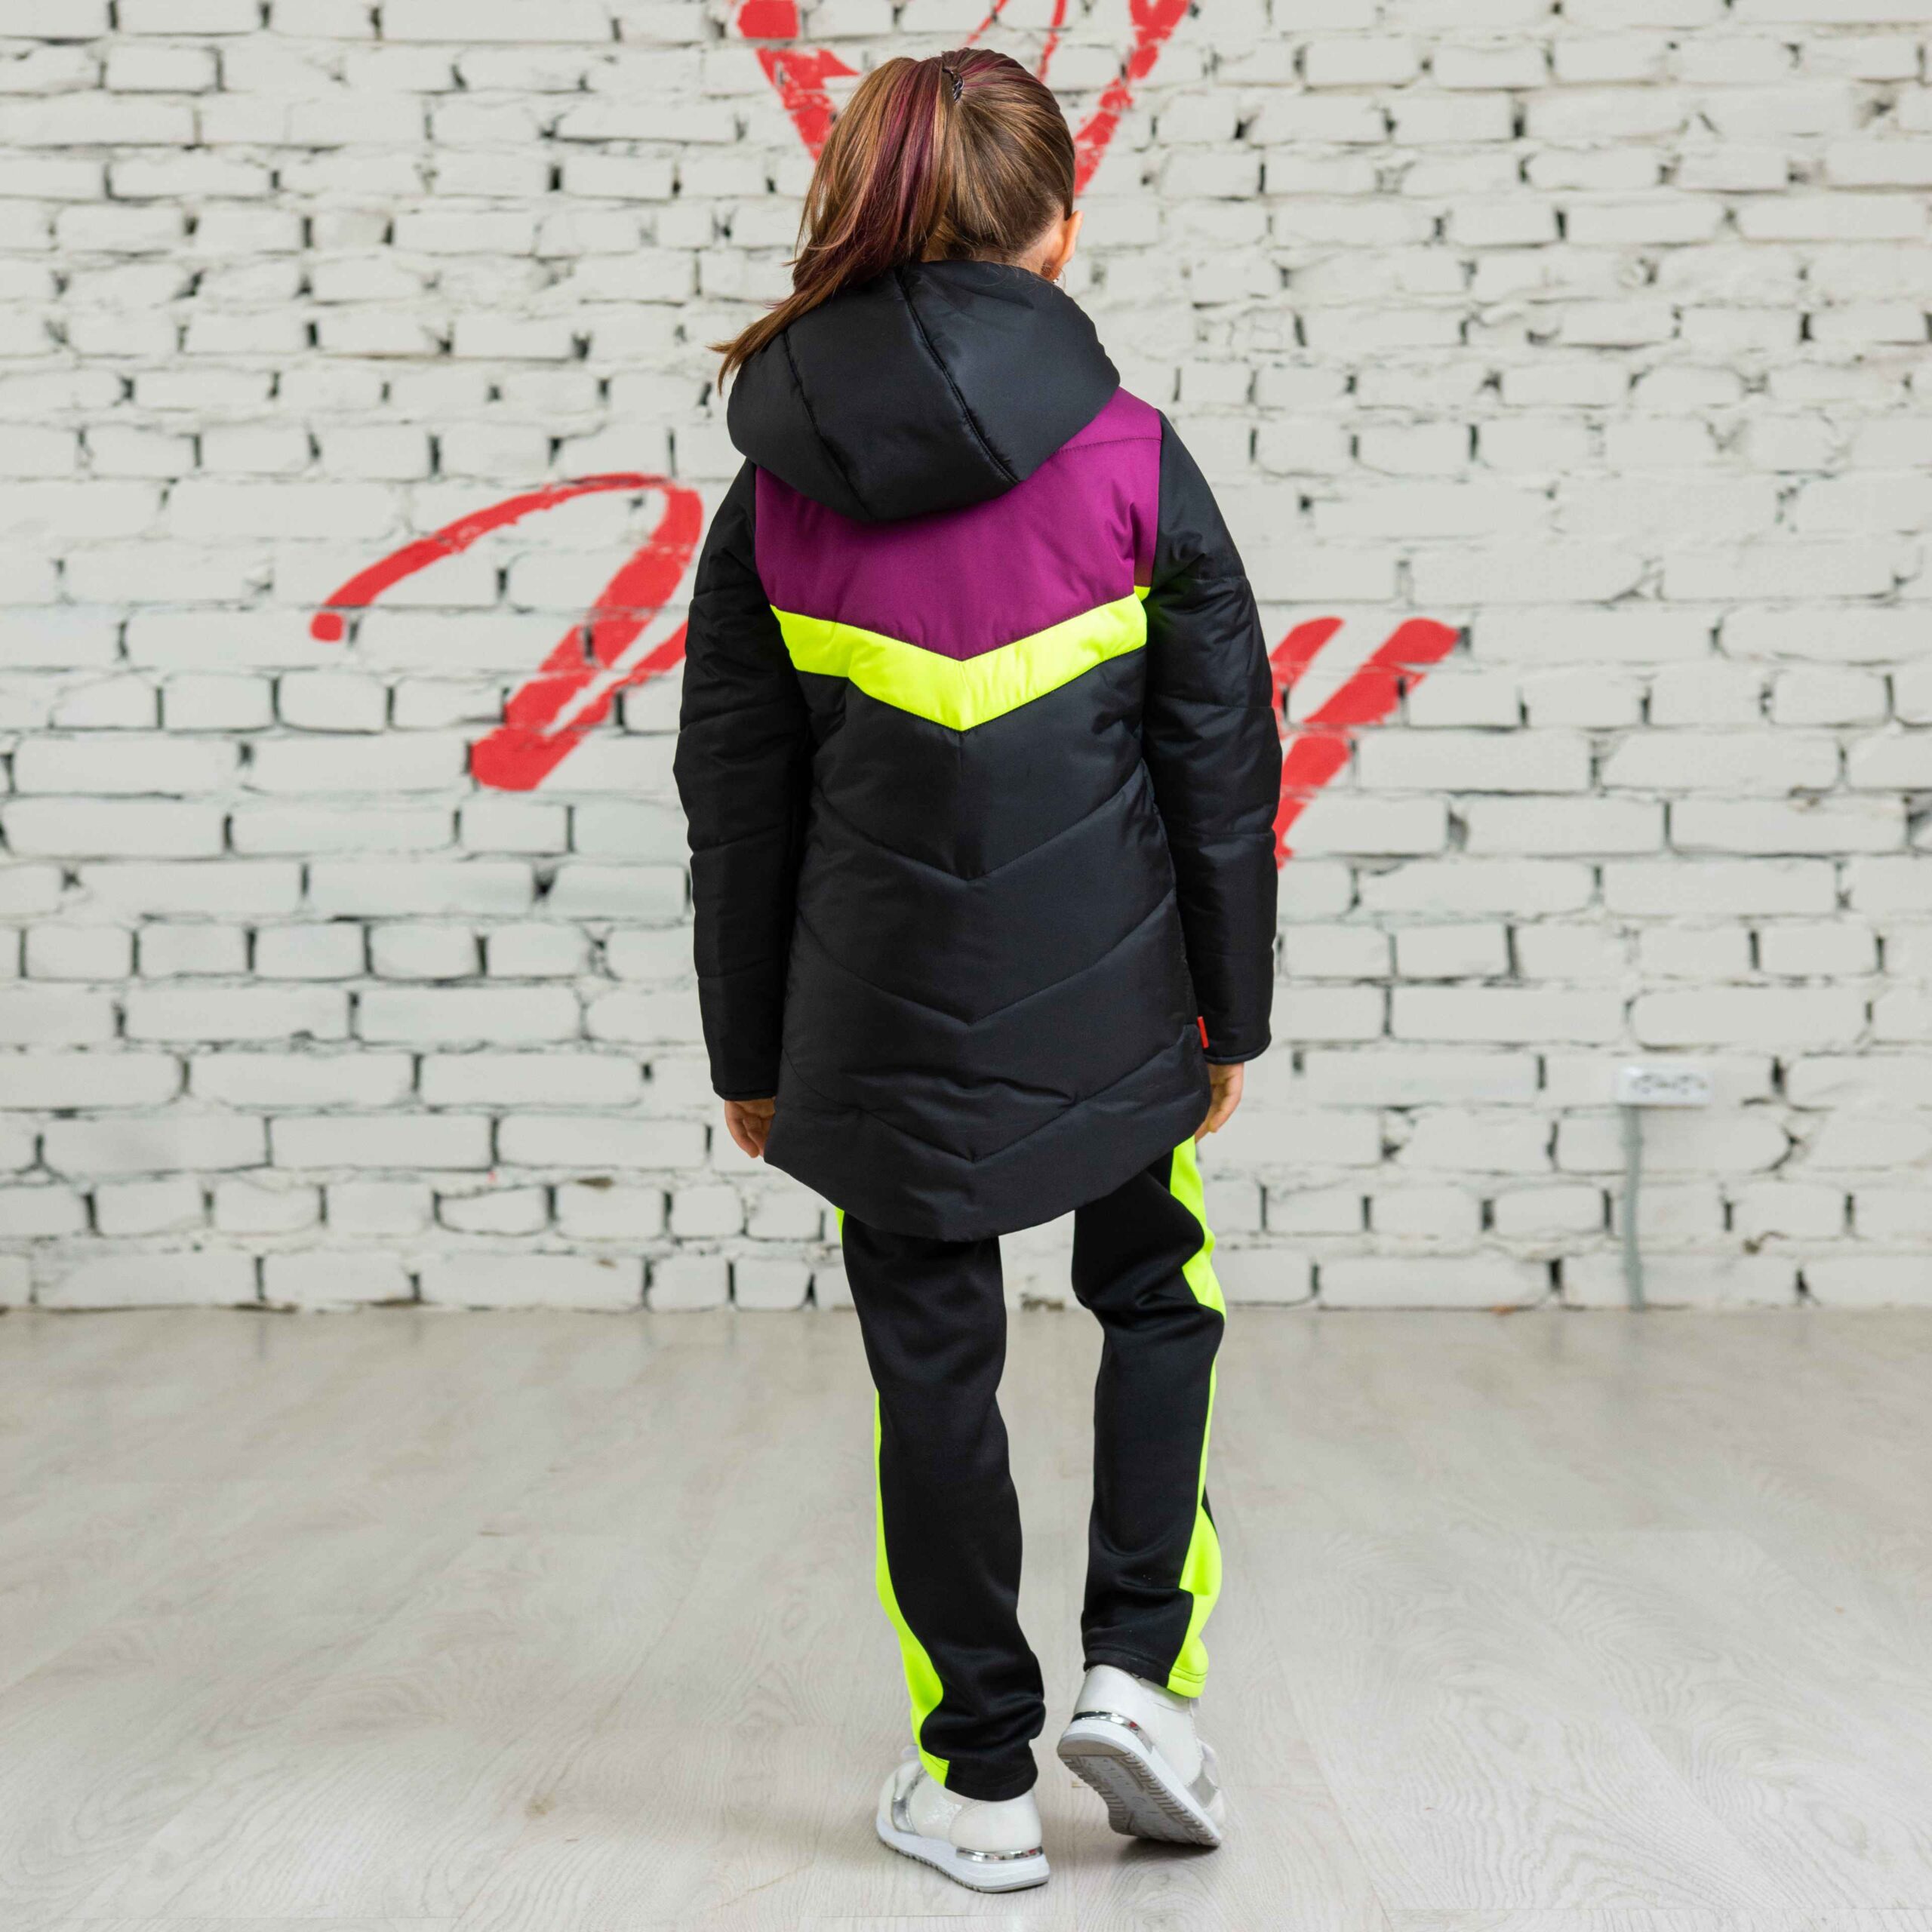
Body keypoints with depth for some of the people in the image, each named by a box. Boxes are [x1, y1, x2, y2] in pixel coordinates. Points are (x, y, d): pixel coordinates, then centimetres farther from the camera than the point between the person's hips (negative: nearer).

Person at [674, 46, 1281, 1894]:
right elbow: (1222, 764, -3)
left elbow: (737, 805, 2)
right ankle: (1138, 1671, 16)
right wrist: (1231, 1007, 8)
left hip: (884, 1014, 1)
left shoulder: (775, 496, -3)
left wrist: (749, 1052, 11)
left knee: (933, 1378, 11)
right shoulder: (1134, 460, -7)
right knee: (1156, 1298, 23)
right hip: (1103, 999, 0)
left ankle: (982, 1779, 22)